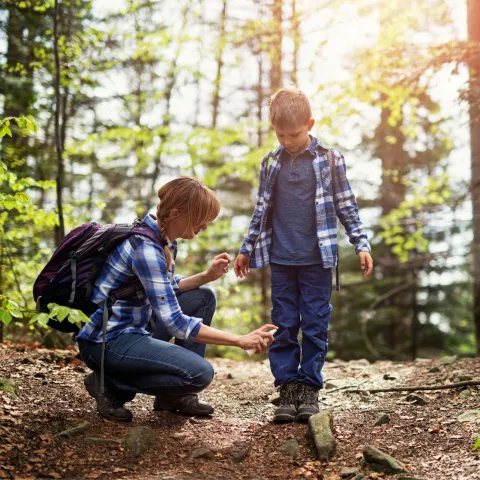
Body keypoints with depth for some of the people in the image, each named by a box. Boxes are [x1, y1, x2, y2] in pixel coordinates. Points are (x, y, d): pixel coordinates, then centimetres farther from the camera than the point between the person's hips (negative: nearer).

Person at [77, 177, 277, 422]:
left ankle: (175, 395, 11)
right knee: (200, 373, -22)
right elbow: (175, 323, -26)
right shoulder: (145, 248, -24)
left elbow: (167, 291, 20)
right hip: (106, 342, -10)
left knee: (203, 297, 12)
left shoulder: (166, 240, 5)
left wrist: (208, 275, 4)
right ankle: (111, 386, -5)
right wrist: (240, 340, -24)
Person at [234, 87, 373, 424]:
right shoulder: (271, 163, 7)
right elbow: (261, 210, 15)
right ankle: (287, 387, 10)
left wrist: (362, 245, -2)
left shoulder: (330, 160, 0)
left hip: (318, 258, -2)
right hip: (280, 259, 2)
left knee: (315, 324, 2)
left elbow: (347, 206, 4)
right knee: (284, 325, 4)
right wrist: (247, 249, 17)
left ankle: (310, 387, 11)